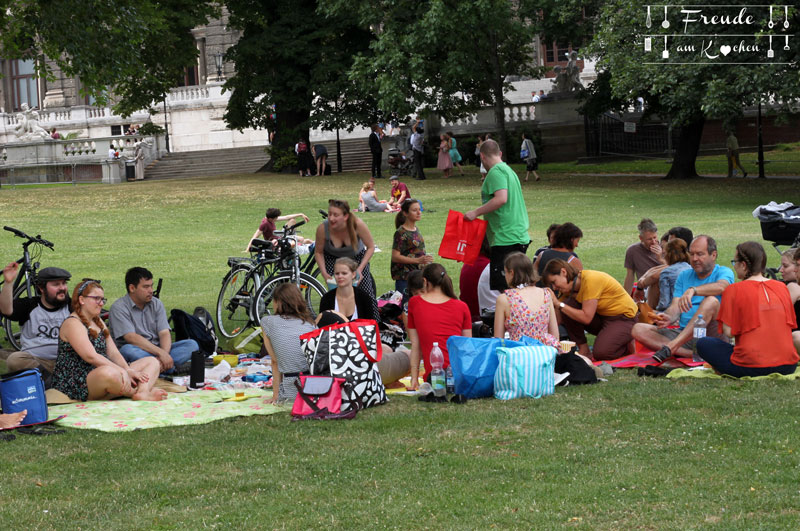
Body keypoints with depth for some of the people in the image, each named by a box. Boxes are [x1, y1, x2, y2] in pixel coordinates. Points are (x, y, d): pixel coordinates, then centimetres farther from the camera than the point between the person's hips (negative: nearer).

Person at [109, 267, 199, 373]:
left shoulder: (156, 304, 10)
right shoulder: (119, 307, -7)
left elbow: (164, 333, 0)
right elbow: (132, 338, -20)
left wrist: (164, 354, -23)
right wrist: (160, 352, -27)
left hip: (157, 350, 5)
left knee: (192, 344, -14)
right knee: (127, 349, -39)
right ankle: (170, 368, -35)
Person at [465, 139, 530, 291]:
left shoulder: (496, 171, -10)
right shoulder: (509, 170, 20)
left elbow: (501, 198, -23)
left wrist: (476, 212, -16)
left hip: (505, 238, -10)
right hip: (520, 237, 10)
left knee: (501, 288, -11)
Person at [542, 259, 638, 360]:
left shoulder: (590, 280, -27)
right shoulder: (572, 285, -3)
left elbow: (586, 318, -30)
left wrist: (560, 305, -27)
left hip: (624, 318, -8)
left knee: (600, 353, -28)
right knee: (569, 305, -12)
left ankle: (628, 344, 3)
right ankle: (583, 350, -4)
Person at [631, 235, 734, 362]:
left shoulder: (723, 272, 5)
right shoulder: (684, 276, 20)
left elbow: (720, 287, -21)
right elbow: (675, 306, 8)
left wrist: (692, 290, -37)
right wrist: (668, 318, -17)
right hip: (681, 333, 5)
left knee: (712, 301, -33)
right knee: (638, 329, -15)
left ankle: (670, 347, -44)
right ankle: (694, 354, -32)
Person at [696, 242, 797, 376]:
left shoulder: (734, 290, -6)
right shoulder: (782, 287, 8)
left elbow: (728, 332, -9)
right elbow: (790, 325, 14)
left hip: (752, 368, -5)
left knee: (703, 343, 13)